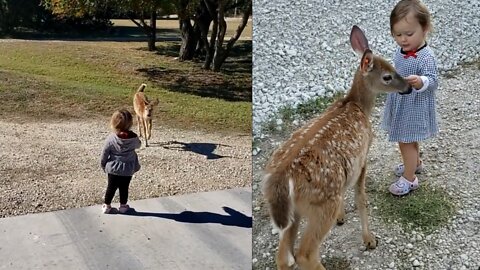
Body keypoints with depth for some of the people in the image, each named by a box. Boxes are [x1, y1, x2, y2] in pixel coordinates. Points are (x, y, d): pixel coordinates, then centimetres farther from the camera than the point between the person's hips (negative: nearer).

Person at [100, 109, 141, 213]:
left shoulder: (111, 139, -18)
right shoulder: (133, 138, -15)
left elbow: (104, 154, -9)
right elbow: (138, 145, 10)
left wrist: (103, 165, 8)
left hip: (113, 169, 0)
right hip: (128, 170, 1)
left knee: (111, 187, 15)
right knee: (124, 188, 15)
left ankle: (106, 206, 28)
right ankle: (123, 206, 29)